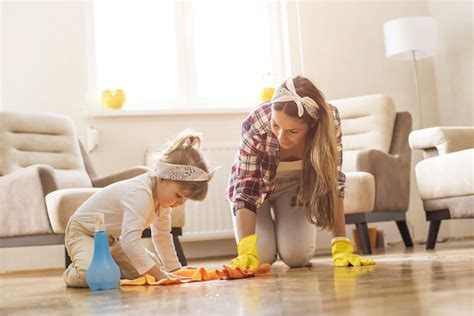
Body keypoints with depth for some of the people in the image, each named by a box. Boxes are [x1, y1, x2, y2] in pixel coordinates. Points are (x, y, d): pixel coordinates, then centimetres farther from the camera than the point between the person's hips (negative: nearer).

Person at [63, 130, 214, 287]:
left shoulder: (162, 197, -7)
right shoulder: (140, 195, -37)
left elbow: (162, 235, 6)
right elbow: (130, 241, -46)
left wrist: (175, 270, 1)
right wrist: (159, 275, -45)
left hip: (112, 239, 8)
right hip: (83, 232, -8)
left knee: (153, 269, -6)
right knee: (90, 275, -35)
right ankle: (72, 273, -1)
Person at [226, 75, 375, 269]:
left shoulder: (329, 120, -33)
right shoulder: (254, 127, -38)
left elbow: (334, 184, -27)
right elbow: (245, 193, -35)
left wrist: (342, 247, -33)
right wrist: (247, 252, -48)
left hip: (296, 186, 1)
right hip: (257, 187, -1)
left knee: (297, 256, -16)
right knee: (261, 256, -18)